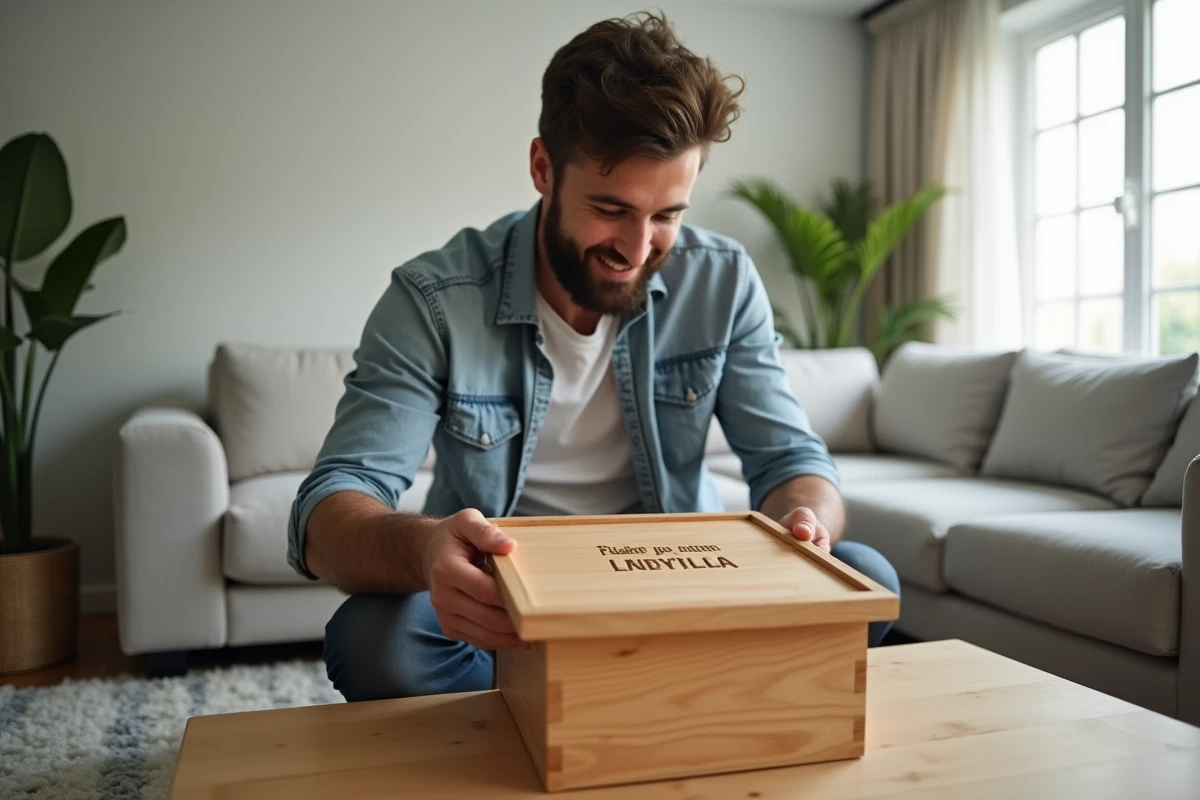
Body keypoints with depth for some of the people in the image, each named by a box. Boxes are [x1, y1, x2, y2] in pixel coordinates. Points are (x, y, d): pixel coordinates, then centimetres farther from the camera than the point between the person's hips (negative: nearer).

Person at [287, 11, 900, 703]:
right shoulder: (434, 301, -15)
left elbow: (792, 458, -5)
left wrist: (805, 518, -32)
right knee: (372, 639, -32)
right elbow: (327, 514, -21)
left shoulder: (722, 283, -6)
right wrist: (423, 546, -46)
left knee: (864, 580, -19)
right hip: (504, 611, -2)